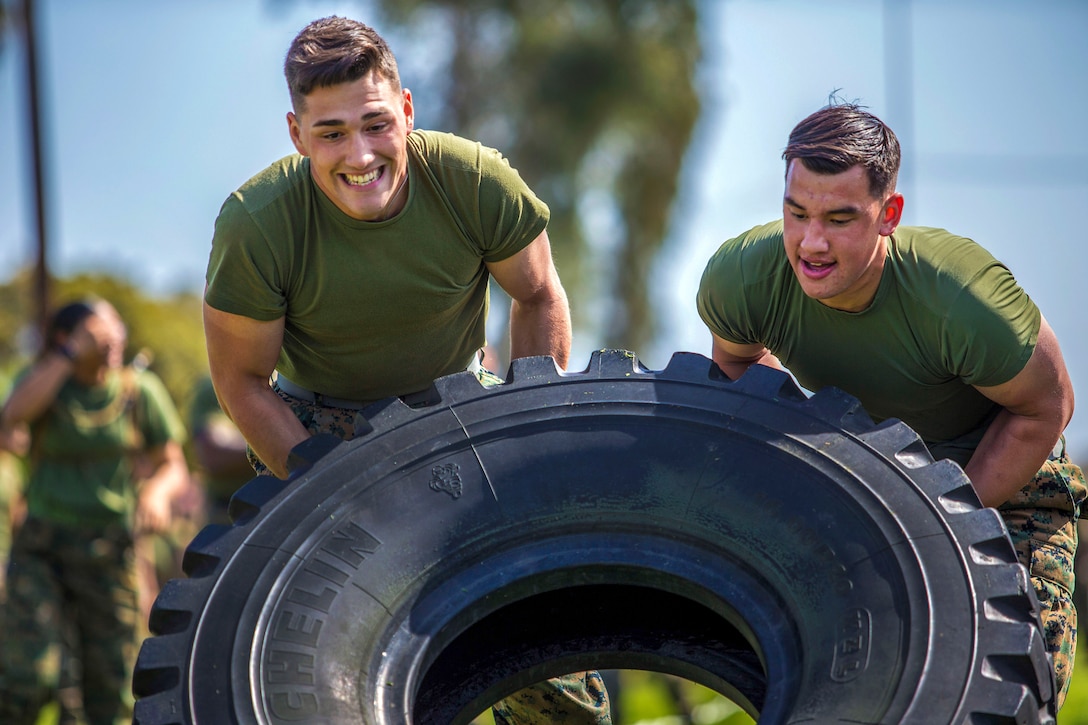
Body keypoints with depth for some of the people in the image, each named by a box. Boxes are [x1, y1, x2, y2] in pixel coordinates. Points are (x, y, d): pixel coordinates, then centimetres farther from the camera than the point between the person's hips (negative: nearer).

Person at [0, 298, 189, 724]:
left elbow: (173, 465, 6)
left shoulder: (140, 390, 3)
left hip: (111, 552, 1)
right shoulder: (45, 378, 2)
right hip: (42, 549, -1)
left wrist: (157, 490, -17)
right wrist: (70, 353, -19)